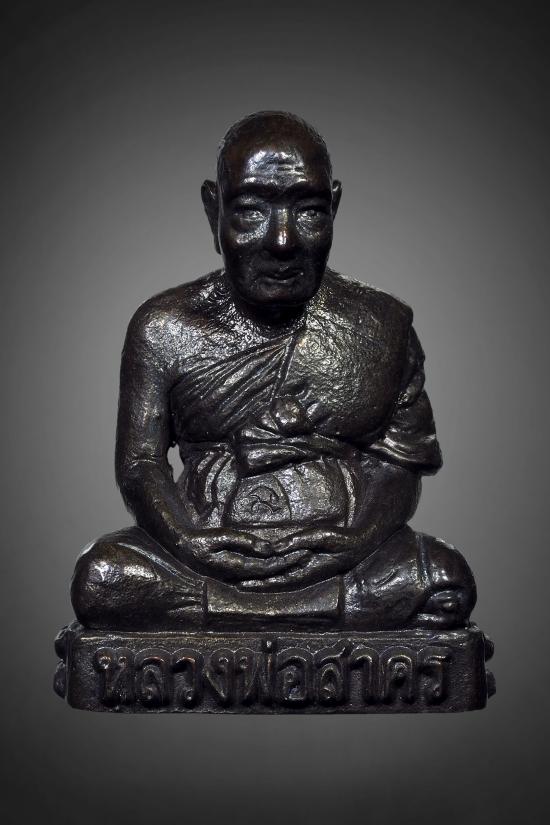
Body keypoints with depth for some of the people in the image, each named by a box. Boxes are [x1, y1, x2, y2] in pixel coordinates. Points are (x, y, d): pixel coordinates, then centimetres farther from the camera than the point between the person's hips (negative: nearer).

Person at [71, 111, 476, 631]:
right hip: (206, 560, 0)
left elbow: (403, 461, 4)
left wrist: (352, 539, -16)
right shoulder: (162, 329, 5)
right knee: (99, 576, -27)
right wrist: (190, 541, -17)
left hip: (339, 560, 0)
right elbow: (139, 466, 2)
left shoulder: (383, 326, 6)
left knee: (446, 579, -26)